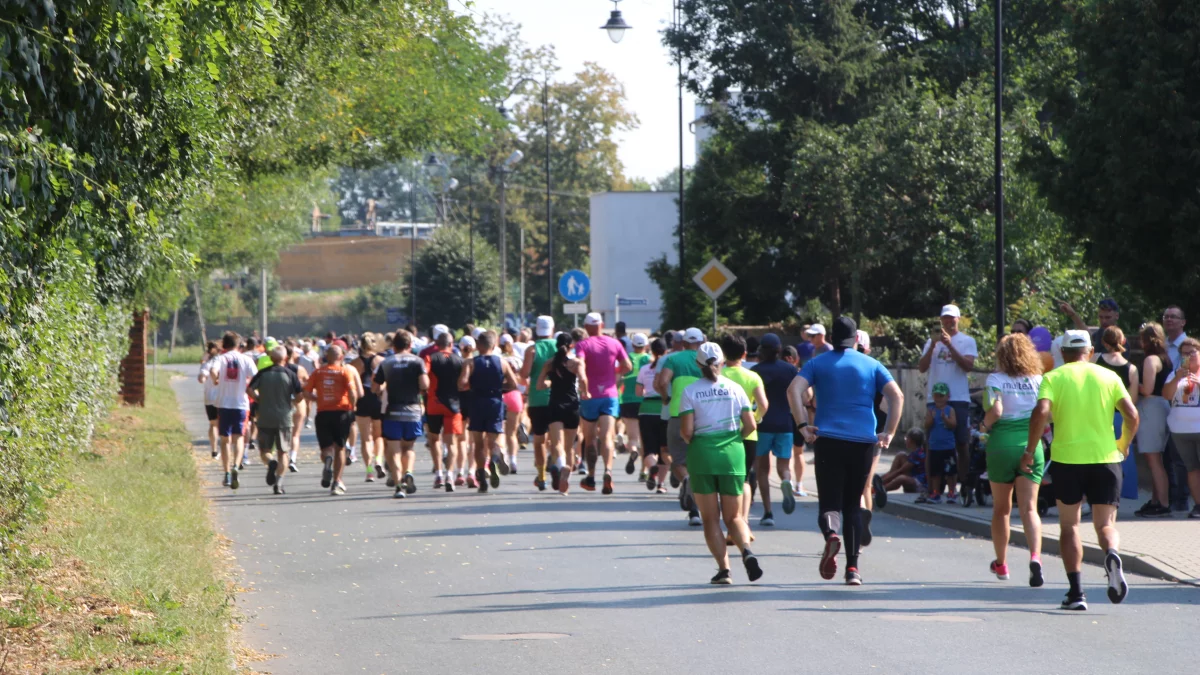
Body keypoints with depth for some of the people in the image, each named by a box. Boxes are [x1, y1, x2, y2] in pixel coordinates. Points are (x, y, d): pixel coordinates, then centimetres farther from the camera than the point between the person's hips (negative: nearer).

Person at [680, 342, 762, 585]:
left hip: (701, 454, -2)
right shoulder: (735, 388, 2)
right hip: (732, 454, 2)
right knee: (734, 516, 10)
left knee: (710, 518, 6)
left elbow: (686, 430, -10)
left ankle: (724, 569, -4)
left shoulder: (690, 391, -4)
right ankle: (746, 551, -19)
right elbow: (750, 425, 0)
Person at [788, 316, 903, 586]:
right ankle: (852, 567, 5)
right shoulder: (872, 365, 10)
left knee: (830, 502, 0)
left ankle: (831, 533, -35)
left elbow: (794, 390, -8)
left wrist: (803, 426, -8)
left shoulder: (817, 364, 9)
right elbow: (897, 396, -2)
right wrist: (889, 432, -1)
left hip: (828, 440, -1)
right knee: (853, 504, 12)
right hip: (863, 442, 1)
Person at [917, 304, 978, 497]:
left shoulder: (967, 341, 5)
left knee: (961, 445, 0)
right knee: (933, 445, 3)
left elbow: (968, 365, -9)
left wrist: (949, 345, -16)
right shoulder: (932, 341, 12)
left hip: (959, 398, -2)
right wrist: (933, 345, -10)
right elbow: (922, 367, 3)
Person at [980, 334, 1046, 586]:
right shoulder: (1038, 380, 5)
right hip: (1031, 444, 1)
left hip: (1002, 442, -1)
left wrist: (985, 425, 1)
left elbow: (996, 410, -17)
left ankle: (1001, 563, 26)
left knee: (1001, 508, 14)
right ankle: (1035, 556, -26)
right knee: (1029, 508, -2)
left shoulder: (996, 379, -3)